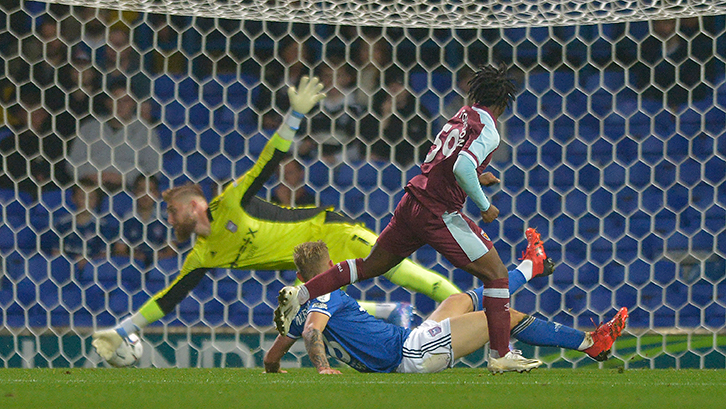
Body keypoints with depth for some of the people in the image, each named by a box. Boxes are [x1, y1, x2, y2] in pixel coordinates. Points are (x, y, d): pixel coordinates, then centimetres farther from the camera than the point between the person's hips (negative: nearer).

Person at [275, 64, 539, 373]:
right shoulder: (488, 131, -9)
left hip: (412, 202, 8)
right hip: (440, 212, -8)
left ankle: (300, 294, 12)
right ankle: (500, 354, -3)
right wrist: (484, 206, -14)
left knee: (370, 266, 19)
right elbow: (462, 167, -25)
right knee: (496, 274, 0)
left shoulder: (461, 117, 16)